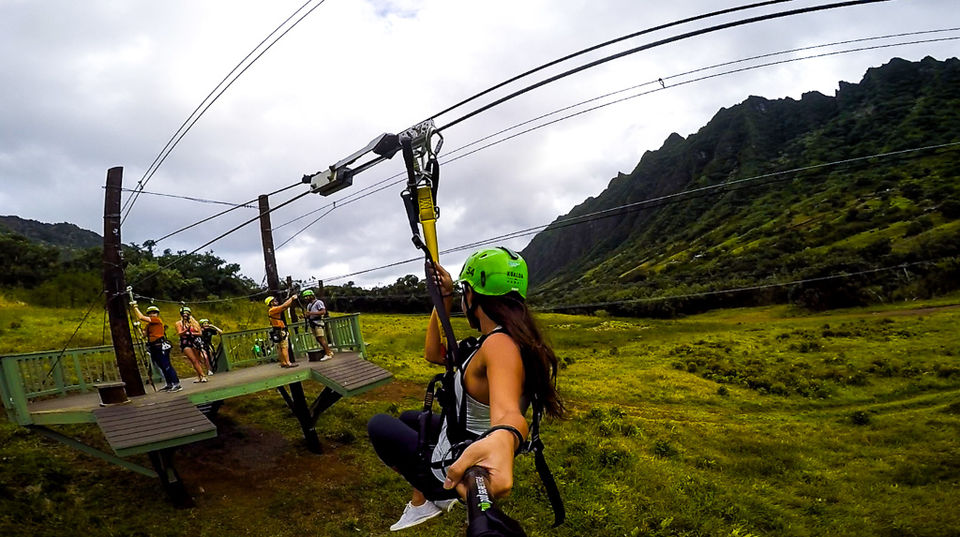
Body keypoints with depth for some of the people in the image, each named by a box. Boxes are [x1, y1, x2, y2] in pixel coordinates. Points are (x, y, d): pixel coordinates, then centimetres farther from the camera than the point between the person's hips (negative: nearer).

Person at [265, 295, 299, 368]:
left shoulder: (276, 310, 16)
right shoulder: (273, 310, -12)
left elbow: (286, 307, 18)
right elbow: (284, 306, -19)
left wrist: (292, 300, 8)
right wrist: (291, 298, -9)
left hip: (279, 331, 10)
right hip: (279, 331, -10)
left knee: (280, 348, 12)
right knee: (284, 347, -12)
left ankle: (283, 363, 16)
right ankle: (288, 363, -15)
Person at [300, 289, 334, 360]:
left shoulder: (318, 302, -6)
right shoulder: (309, 305, 21)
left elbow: (323, 312, -17)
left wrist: (311, 313, -21)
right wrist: (306, 315, 5)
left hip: (318, 323, -9)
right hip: (312, 324, 9)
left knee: (321, 339, -12)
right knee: (319, 340, 6)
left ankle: (328, 354, -10)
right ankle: (329, 352, 13)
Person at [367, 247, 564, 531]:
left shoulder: (500, 344, -31)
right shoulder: (502, 340, -1)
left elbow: (508, 413, -50)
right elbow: (433, 353, 7)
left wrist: (502, 438, -72)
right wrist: (444, 298, 1)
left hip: (454, 470, -9)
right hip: (470, 458, 9)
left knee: (378, 423, 11)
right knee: (409, 418, 31)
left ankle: (423, 501, 18)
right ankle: (437, 494, 27)